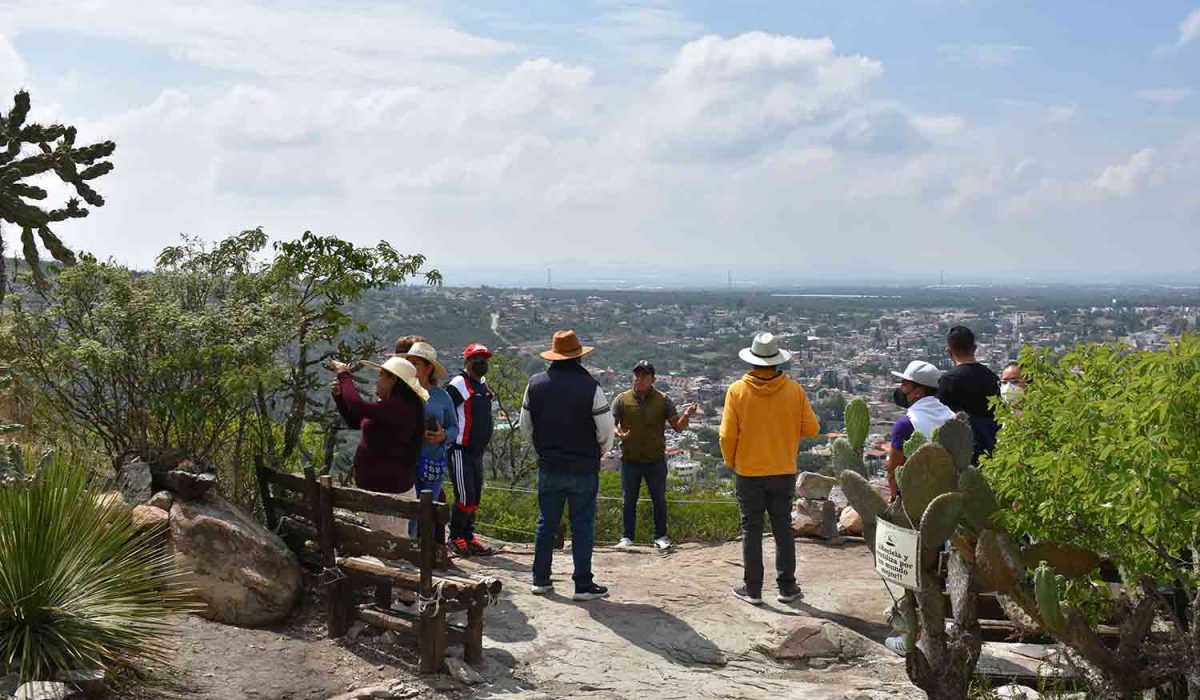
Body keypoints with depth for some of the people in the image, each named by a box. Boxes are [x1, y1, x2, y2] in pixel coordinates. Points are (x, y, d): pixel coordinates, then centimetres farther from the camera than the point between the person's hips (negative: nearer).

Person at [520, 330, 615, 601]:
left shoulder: (535, 384, -2)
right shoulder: (590, 388, -14)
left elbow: (525, 427, 7)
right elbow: (606, 431, -10)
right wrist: (597, 453, 10)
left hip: (548, 467, 3)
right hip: (583, 469, -3)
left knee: (546, 523, 14)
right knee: (582, 526, 4)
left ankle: (540, 580, 20)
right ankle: (583, 585, 7)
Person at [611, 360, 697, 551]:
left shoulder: (663, 400, -1)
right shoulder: (622, 399, -2)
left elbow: (678, 427, 0)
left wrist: (686, 416, -22)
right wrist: (618, 433, -27)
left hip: (656, 461, 0)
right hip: (630, 461, 0)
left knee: (659, 500, 8)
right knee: (629, 501, 11)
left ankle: (660, 536, 21)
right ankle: (627, 537, 23)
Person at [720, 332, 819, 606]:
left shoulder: (737, 391, -11)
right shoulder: (794, 390, -7)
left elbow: (727, 435, -11)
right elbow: (811, 429, -3)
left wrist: (731, 462, 7)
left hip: (748, 473, -1)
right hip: (784, 471, 1)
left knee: (751, 530, 8)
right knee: (783, 529, 12)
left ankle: (752, 589, 12)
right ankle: (787, 588, 17)